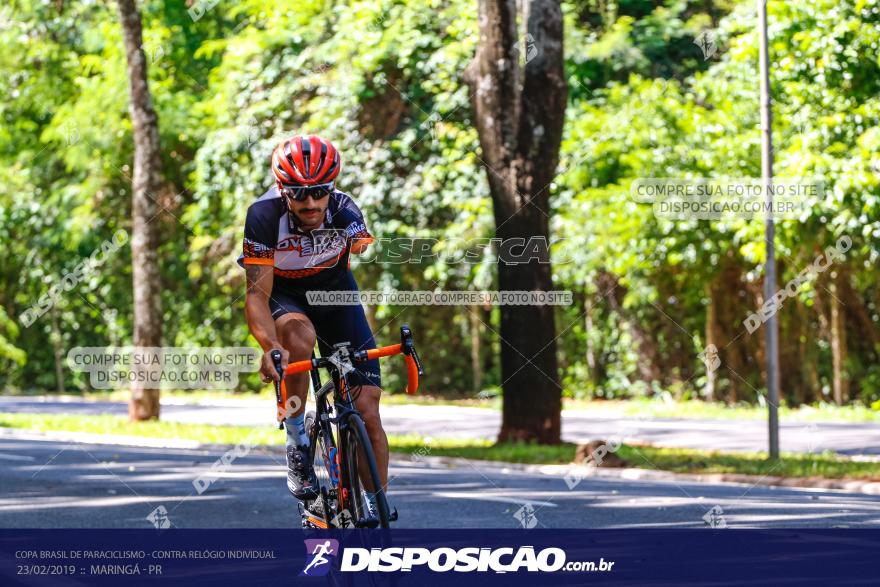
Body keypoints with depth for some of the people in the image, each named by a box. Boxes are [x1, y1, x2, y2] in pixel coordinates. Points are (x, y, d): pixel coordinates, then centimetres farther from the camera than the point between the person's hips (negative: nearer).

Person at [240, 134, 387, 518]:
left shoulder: (343, 210, -25)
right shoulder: (264, 216, -30)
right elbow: (257, 295, -33)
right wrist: (270, 348, -48)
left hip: (335, 292, 2)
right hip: (284, 297, -2)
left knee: (367, 412, -9)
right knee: (299, 339, -39)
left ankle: (376, 510, 5)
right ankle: (296, 443, -20)